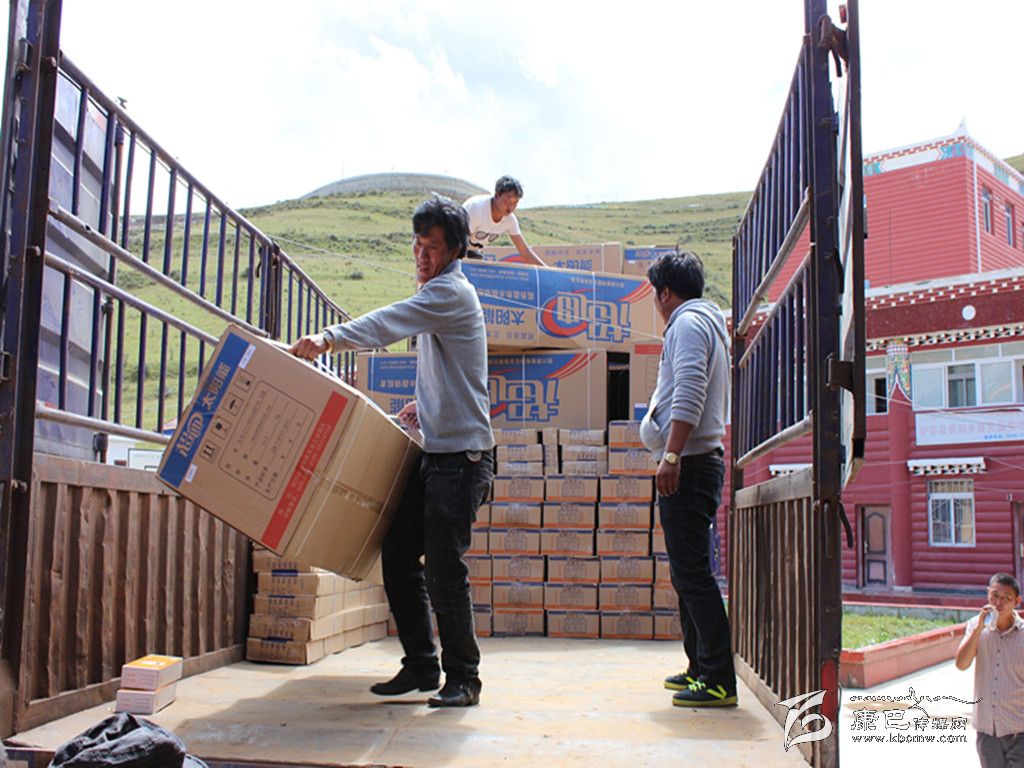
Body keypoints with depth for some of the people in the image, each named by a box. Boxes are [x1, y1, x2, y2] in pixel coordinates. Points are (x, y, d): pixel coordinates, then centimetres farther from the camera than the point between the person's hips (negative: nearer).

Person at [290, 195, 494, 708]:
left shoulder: (452, 292, -9)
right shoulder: (435, 295, 20)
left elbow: (389, 323, -28)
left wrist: (329, 338, -39)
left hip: (460, 458, -9)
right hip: (434, 454, 10)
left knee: (444, 569, -8)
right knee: (398, 555, 7)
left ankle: (462, 677, 6)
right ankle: (421, 666, 17)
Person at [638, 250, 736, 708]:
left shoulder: (688, 323, -9)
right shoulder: (708, 321, 23)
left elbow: (689, 395, -22)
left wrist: (671, 455, -26)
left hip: (688, 464, -11)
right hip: (699, 462, 11)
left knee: (692, 572, -11)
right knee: (687, 572, 14)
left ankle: (719, 681, -10)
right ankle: (701, 669, 20)